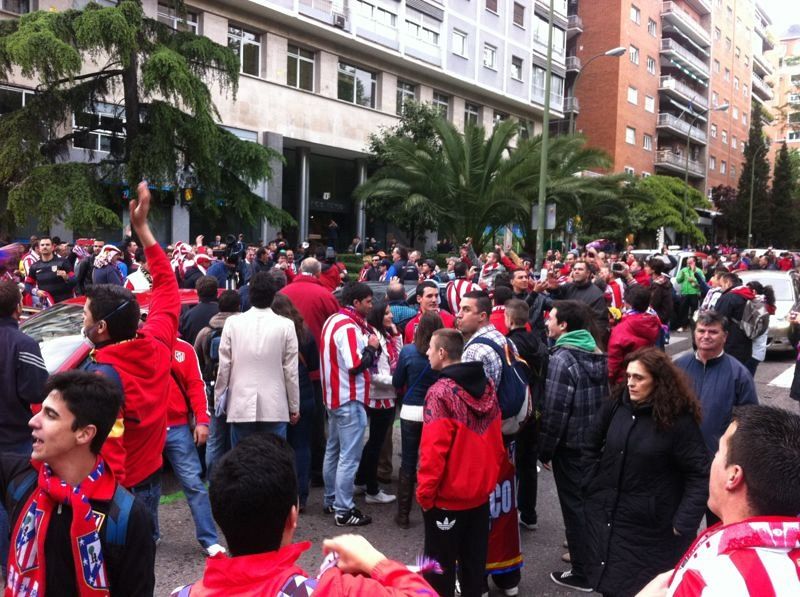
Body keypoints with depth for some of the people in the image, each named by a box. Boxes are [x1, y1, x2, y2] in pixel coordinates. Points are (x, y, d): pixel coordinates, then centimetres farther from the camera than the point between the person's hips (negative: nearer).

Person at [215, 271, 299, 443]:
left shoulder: (232, 323, -3)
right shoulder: (285, 325, -6)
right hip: (274, 407, -1)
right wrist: (294, 407, 7)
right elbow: (291, 371, -3)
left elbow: (223, 367, 0)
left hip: (240, 406, 1)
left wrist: (218, 400, 13)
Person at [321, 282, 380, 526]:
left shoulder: (333, 320, 11)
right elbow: (355, 364, -25)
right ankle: (343, 511, -1)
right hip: (350, 399, -11)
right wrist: (372, 347, -11)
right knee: (349, 456, -5)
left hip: (334, 396, 11)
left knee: (333, 450, 18)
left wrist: (368, 345, 4)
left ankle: (331, 501, 28)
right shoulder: (348, 326, -20)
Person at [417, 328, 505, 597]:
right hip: (481, 491, 6)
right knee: (474, 560, 18)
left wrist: (425, 491, -11)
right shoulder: (487, 386, 1)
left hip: (447, 495, -6)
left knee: (440, 564, 10)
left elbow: (433, 451, -22)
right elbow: (496, 441, 8)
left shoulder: (441, 392, -20)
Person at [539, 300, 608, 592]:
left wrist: (544, 449, -11)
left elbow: (554, 410, -21)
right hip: (595, 441, 8)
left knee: (574, 505, 3)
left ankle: (582, 573, 13)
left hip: (570, 445, -8)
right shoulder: (597, 353, 6)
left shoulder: (563, 358, -20)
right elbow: (605, 399, 14)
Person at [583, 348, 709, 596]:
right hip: (607, 515, 5)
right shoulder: (616, 404, -3)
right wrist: (593, 484, 4)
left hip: (651, 527, -4)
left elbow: (699, 475, -16)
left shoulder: (679, 420, -17)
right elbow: (591, 445, 10)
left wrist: (683, 523, -19)